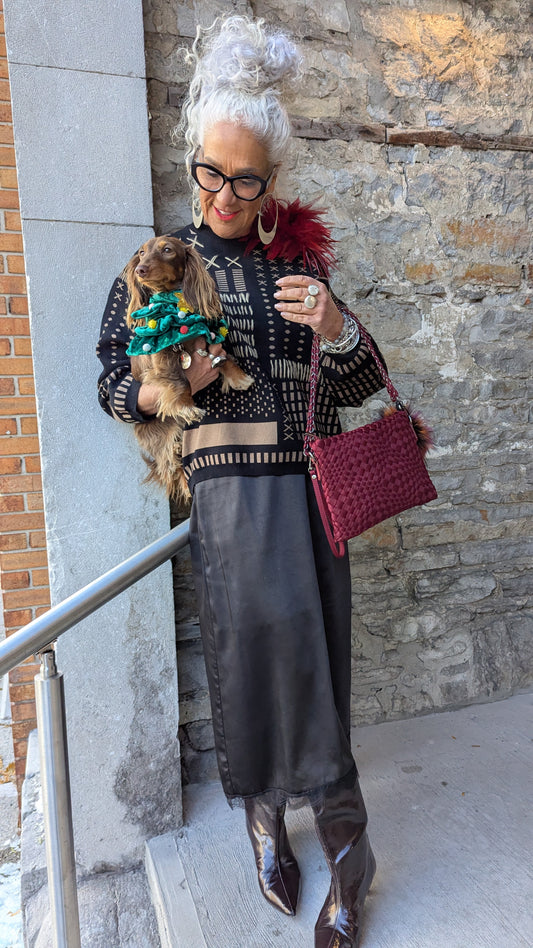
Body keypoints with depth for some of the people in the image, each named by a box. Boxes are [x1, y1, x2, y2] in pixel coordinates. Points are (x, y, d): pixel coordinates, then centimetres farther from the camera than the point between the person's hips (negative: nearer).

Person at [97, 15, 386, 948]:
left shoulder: (300, 261, 12)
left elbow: (360, 387, 12)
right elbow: (113, 384, 7)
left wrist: (335, 328, -8)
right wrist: (174, 385, -13)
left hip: (311, 479, 3)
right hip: (228, 479, -2)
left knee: (304, 646, 1)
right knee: (267, 629, -11)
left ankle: (269, 808, 21)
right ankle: (342, 833, 12)